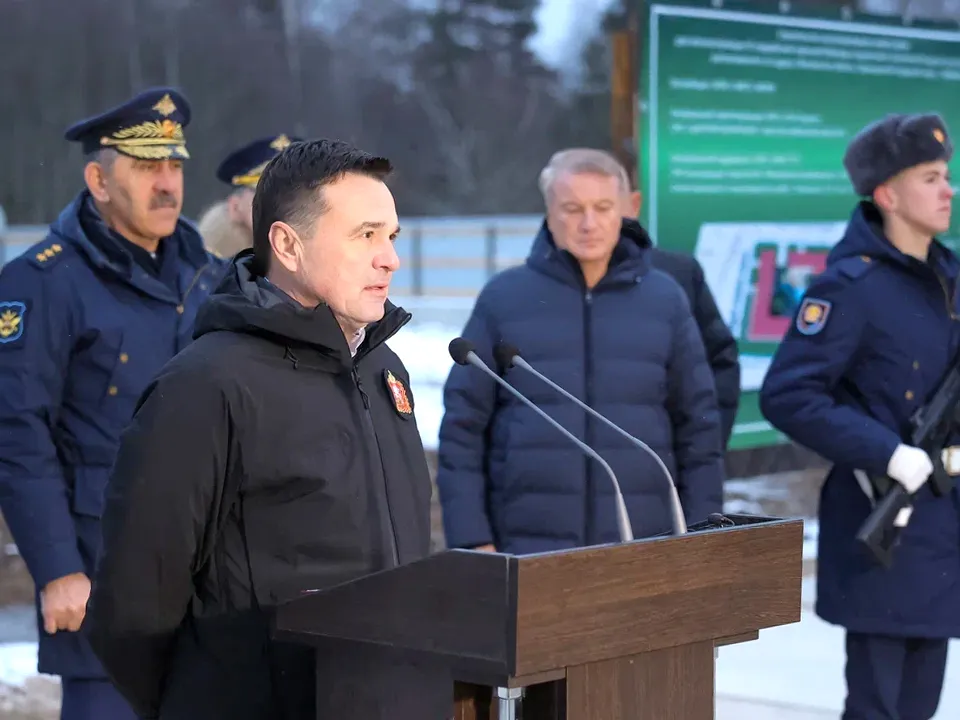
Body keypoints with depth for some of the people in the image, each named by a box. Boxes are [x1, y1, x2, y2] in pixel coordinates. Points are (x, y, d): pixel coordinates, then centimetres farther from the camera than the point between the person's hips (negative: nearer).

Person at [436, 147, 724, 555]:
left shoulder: (665, 300, 7)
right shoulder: (503, 299, 2)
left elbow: (699, 428, 9)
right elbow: (463, 428, 2)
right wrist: (472, 539, -5)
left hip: (642, 551, 2)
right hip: (528, 547, -1)